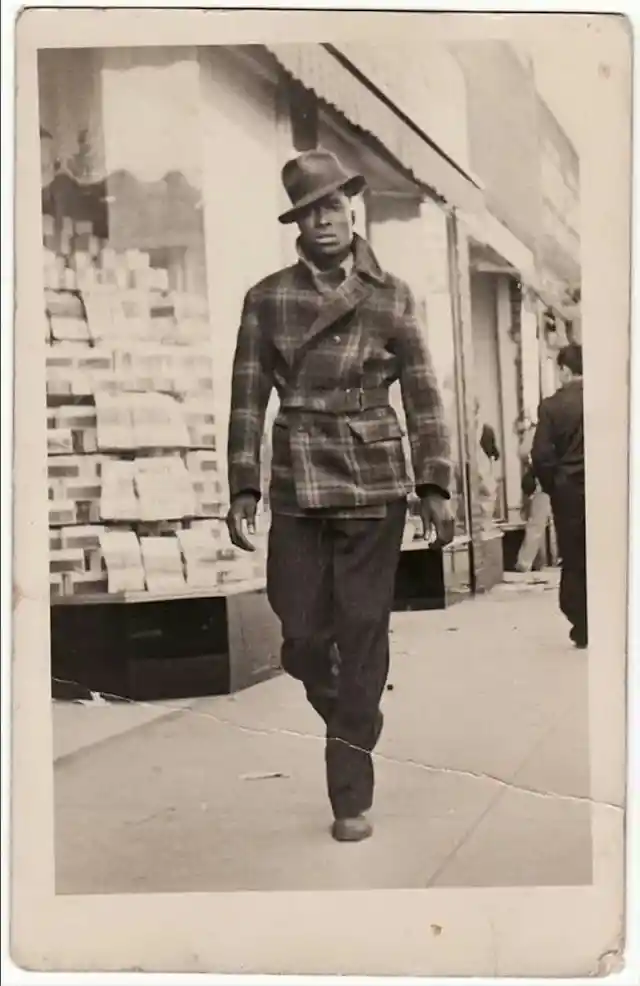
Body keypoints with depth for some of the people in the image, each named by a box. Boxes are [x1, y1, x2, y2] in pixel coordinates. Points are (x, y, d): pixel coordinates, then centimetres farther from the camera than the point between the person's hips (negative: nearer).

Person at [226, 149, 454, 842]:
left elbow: (422, 396, 3)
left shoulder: (391, 296, 4)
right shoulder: (267, 298, 4)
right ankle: (350, 723, 34)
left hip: (375, 483, 0)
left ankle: (351, 796, 11)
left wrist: (435, 485, -4)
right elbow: (248, 398, 2)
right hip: (298, 486, 1)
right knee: (302, 635, 1)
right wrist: (243, 487, -5)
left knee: (364, 631, 0)